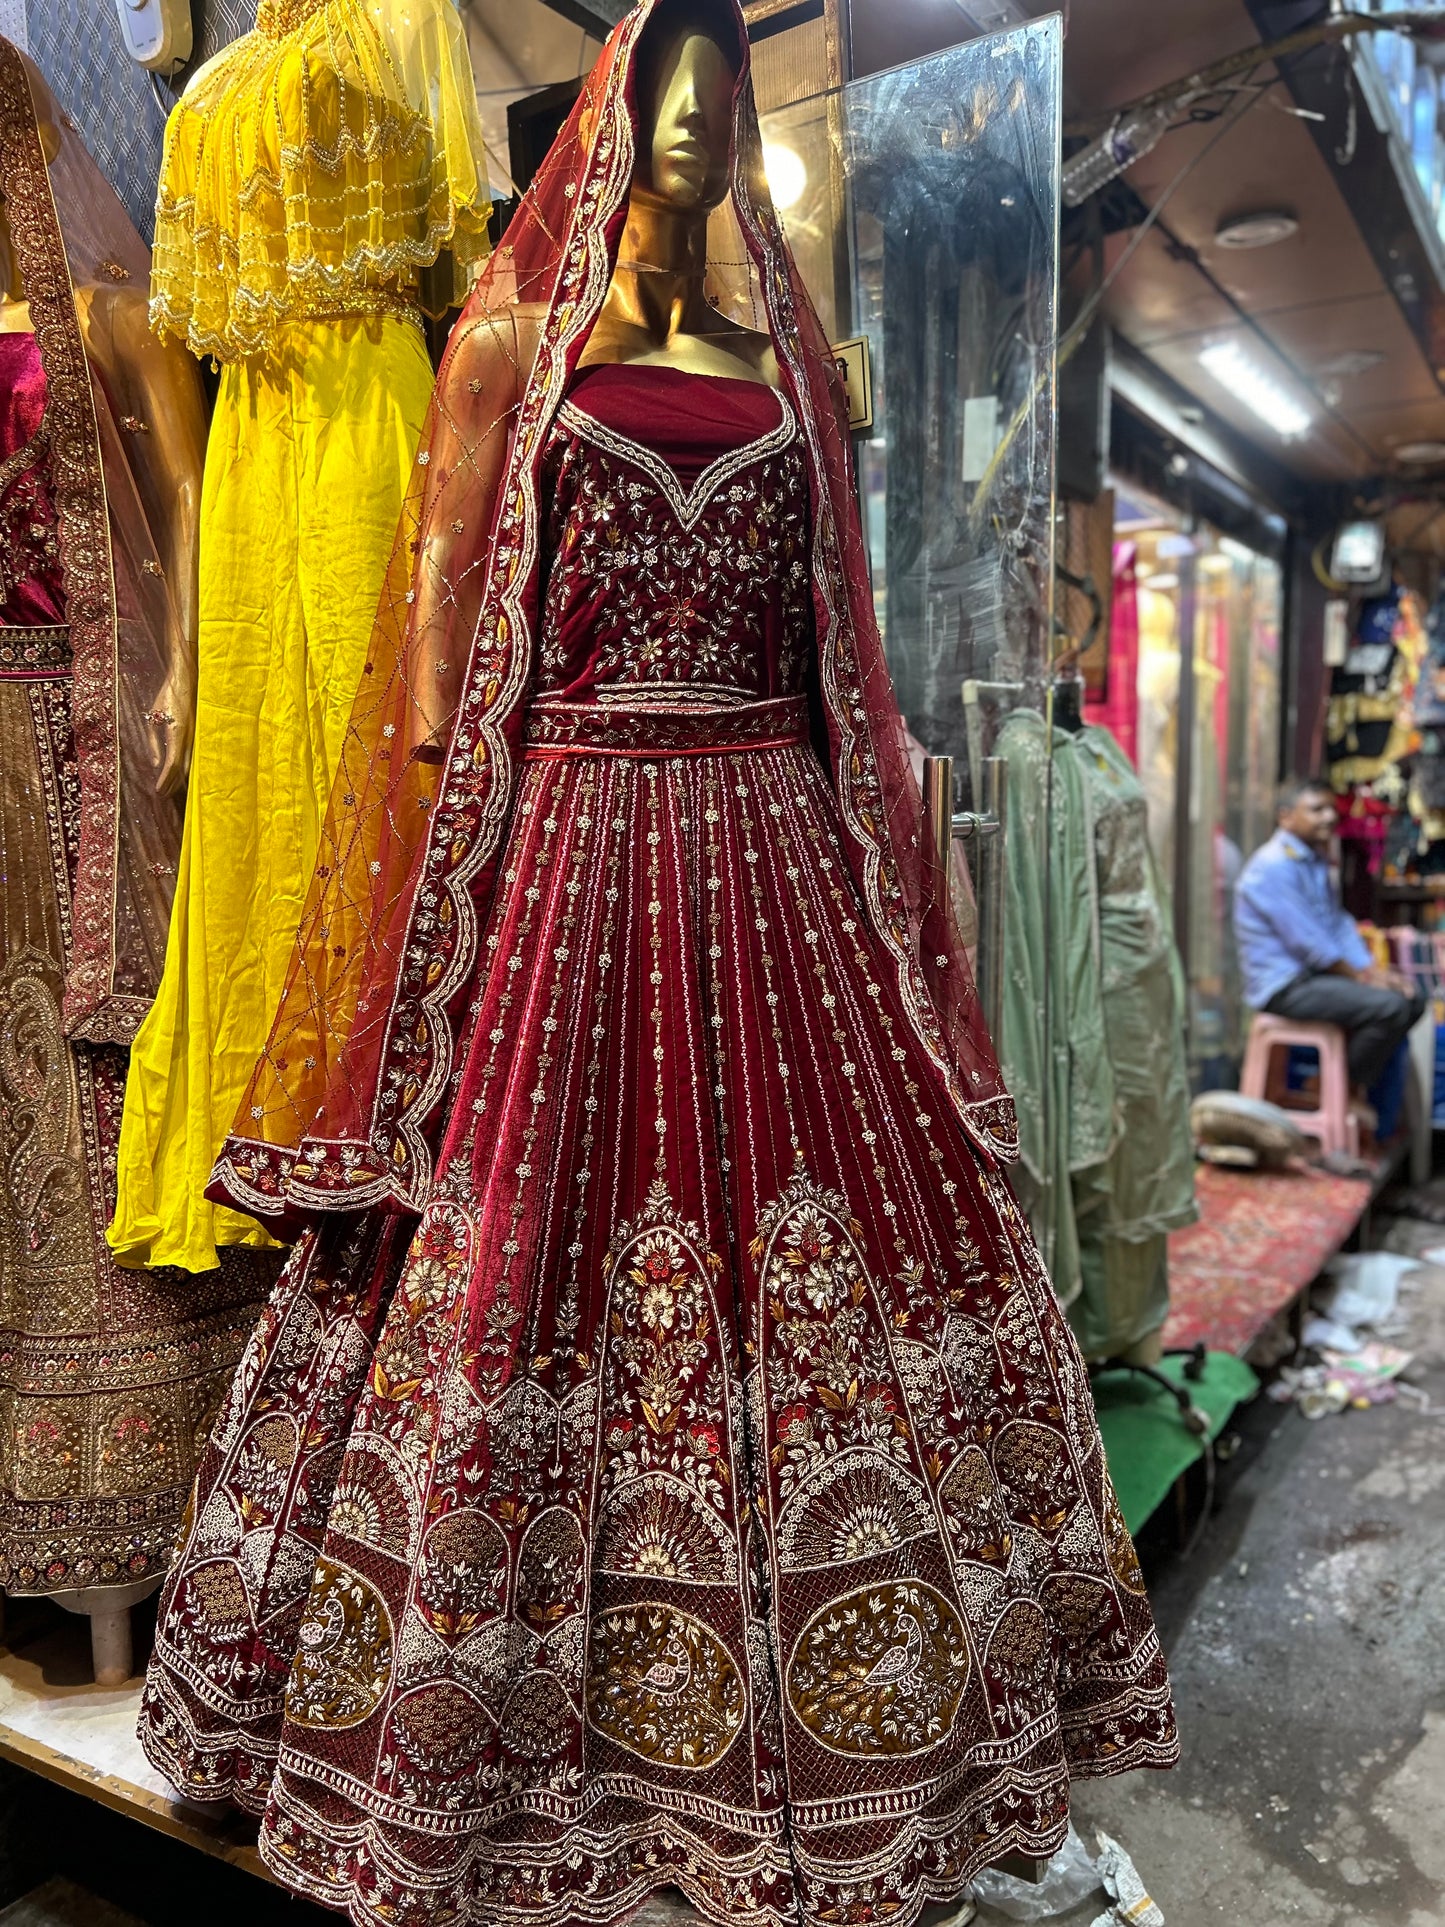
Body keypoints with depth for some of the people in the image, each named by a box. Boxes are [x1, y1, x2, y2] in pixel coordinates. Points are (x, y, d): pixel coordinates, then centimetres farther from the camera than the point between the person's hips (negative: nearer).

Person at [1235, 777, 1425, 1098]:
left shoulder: (1315, 863, 17)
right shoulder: (1274, 866, -16)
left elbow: (1339, 924, 13)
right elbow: (1307, 941, -20)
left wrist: (1374, 971, -1)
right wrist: (1359, 976, -12)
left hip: (1316, 975, 10)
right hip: (1284, 987, -10)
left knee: (1413, 998, 6)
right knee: (1390, 1006, -23)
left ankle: (1359, 1083, 11)